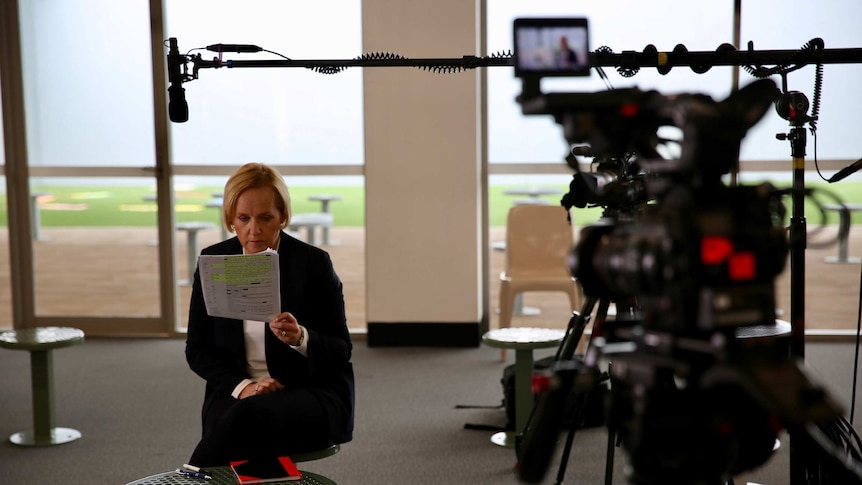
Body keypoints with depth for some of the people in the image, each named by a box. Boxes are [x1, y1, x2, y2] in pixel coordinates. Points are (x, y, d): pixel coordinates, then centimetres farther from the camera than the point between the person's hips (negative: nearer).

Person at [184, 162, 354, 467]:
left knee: (246, 416, -33)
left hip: (312, 393, -2)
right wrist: (241, 386, -13)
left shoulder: (314, 263, -6)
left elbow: (341, 350, -4)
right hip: (235, 392, 2)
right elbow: (197, 349, 5)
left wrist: (301, 338, -25)